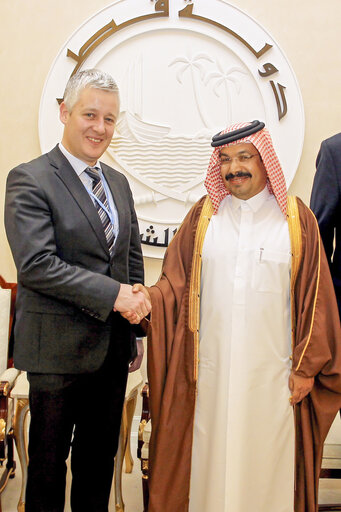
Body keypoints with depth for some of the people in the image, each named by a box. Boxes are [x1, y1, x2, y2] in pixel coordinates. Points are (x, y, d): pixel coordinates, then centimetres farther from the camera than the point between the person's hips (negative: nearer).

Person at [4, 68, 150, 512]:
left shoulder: (118, 182, 10)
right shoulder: (29, 180, -11)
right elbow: (36, 265, -21)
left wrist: (135, 332, 11)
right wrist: (113, 294, -22)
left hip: (113, 349, 6)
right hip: (58, 349, -6)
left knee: (100, 458, 19)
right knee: (49, 460, 12)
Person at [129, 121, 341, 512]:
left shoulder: (296, 218, 2)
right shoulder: (204, 214, 6)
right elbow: (176, 280, 2)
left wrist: (307, 366, -1)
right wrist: (150, 300, -18)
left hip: (272, 373, -1)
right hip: (210, 369, 1)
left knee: (266, 463, 8)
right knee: (208, 461, 10)